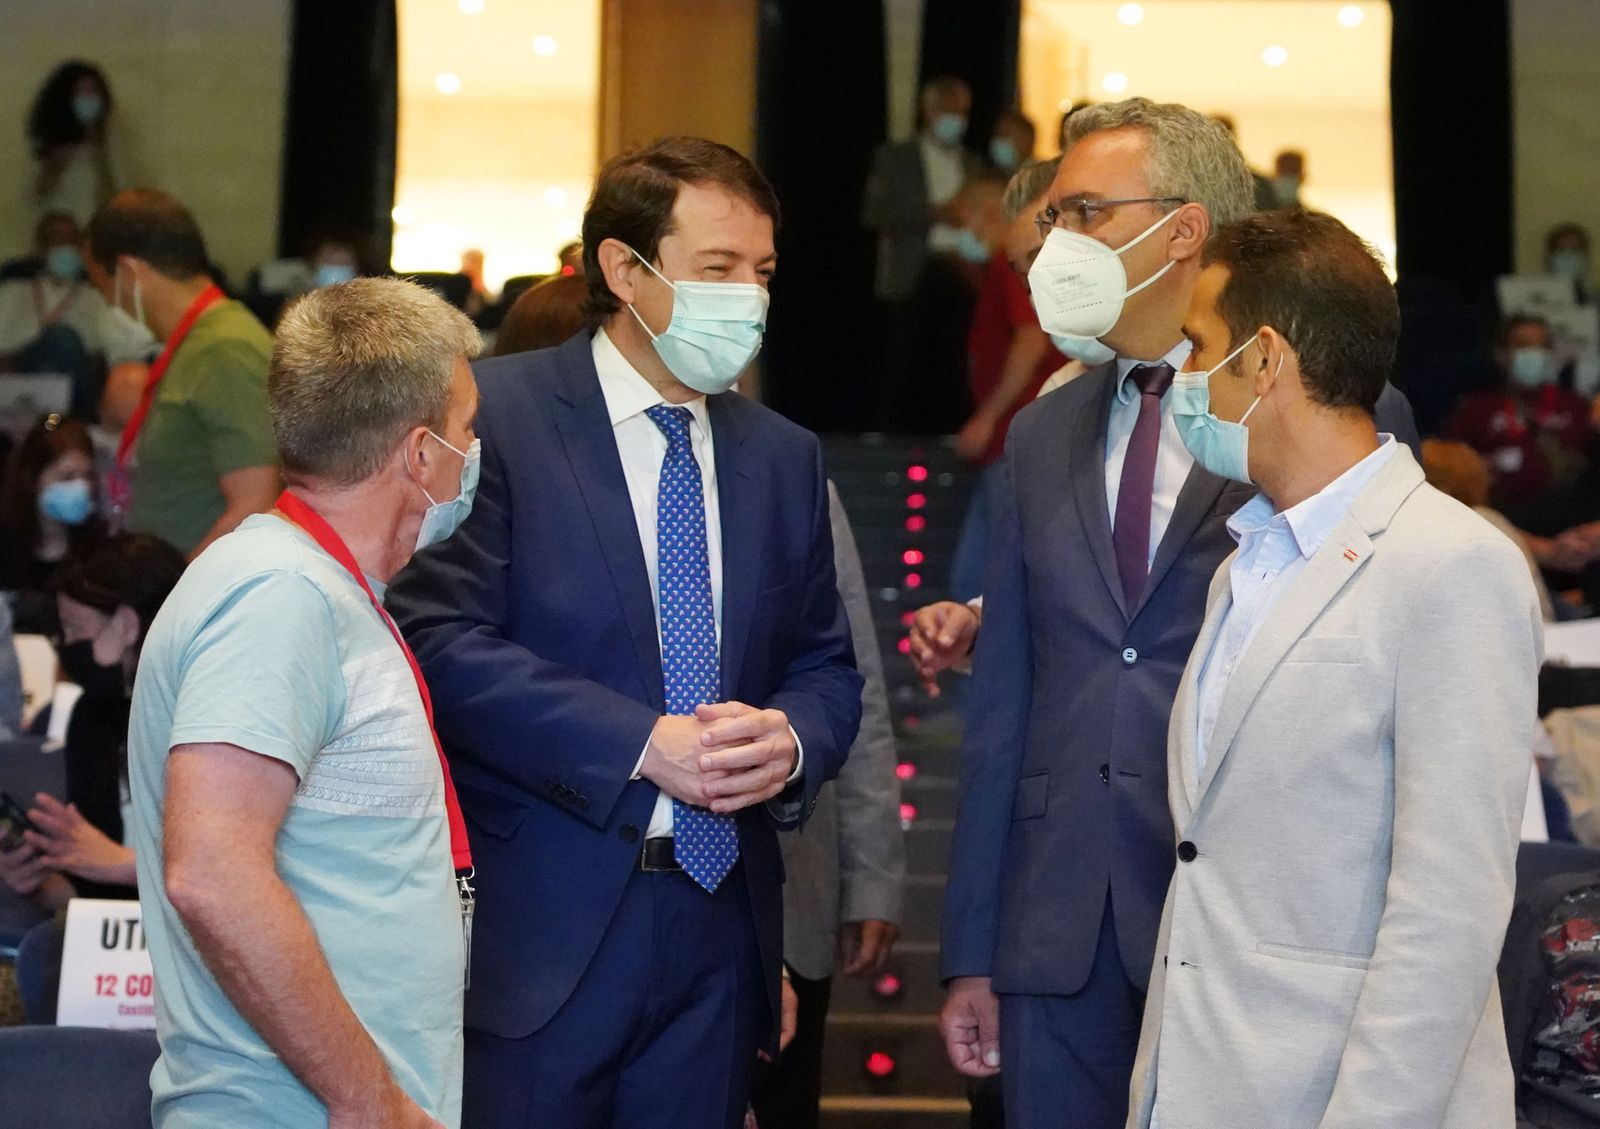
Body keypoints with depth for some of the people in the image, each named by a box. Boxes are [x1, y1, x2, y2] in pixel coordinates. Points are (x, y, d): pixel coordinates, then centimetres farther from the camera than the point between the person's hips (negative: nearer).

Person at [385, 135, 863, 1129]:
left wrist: (792, 740, -8)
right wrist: (642, 744, -19)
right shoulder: (497, 414, -5)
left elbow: (827, 667, 16)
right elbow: (444, 638, -14)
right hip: (540, 925, -5)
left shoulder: (785, 458, 13)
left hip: (721, 926, 5)